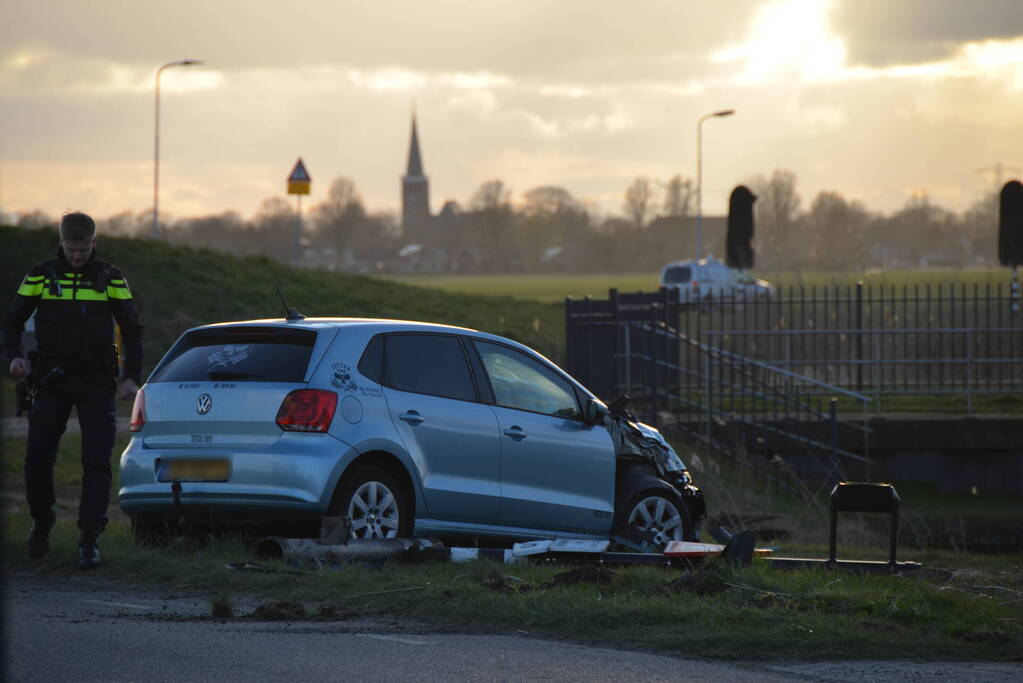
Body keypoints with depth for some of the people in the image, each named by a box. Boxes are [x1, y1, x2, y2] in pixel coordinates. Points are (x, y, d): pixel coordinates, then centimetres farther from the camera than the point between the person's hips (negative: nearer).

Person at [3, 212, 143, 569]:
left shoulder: (110, 278, 5)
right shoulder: (41, 275, 5)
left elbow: (131, 329, 9)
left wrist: (132, 376, -3)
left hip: (97, 383, -1)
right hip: (51, 381, 1)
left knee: (97, 462, -9)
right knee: (38, 458, -3)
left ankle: (89, 540, -8)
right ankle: (41, 525, 21)